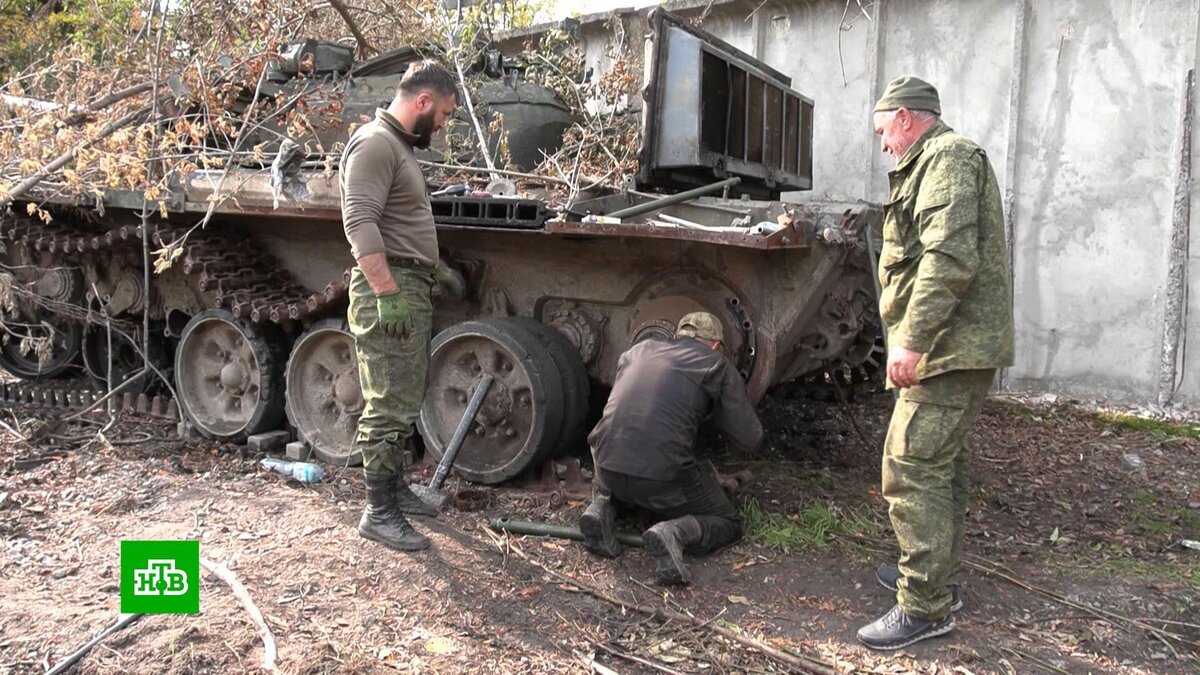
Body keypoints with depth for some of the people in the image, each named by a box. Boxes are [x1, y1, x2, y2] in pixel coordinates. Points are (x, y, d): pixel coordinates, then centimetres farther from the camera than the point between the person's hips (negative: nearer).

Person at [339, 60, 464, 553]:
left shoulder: (400, 146, 20)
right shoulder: (375, 143, -12)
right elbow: (360, 222, -22)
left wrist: (437, 269, 29)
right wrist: (387, 294, -26)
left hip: (409, 288, 10)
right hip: (387, 291, -10)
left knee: (403, 401, 15)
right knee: (389, 406, -7)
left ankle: (394, 487, 26)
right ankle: (379, 513, 0)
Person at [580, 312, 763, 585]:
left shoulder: (639, 349, 20)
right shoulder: (716, 364, 8)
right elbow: (750, 440, 6)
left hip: (607, 463, 5)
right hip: (661, 477, -4)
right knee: (727, 522, 19)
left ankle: (601, 506, 9)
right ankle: (677, 531, -10)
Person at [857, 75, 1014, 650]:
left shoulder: (946, 157, -11)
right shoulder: (944, 160, 23)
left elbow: (950, 256, -24)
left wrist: (912, 338, -27)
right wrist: (918, 338, 21)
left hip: (948, 346, -11)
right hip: (960, 346, 11)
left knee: (912, 470, -10)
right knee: (941, 465, 19)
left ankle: (926, 607, -2)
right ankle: (938, 576, 33)